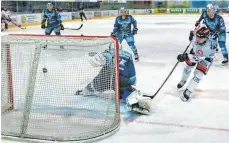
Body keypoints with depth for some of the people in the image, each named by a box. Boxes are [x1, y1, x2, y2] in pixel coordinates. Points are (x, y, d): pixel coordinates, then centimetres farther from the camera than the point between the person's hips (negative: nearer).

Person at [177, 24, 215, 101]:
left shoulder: (208, 47, -45)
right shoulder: (196, 36, -31)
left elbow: (198, 58, -40)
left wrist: (186, 57, -49)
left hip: (206, 57, -6)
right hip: (196, 52, 6)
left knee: (198, 73, -15)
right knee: (188, 67, 16)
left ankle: (188, 91, -4)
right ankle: (183, 81, 46)